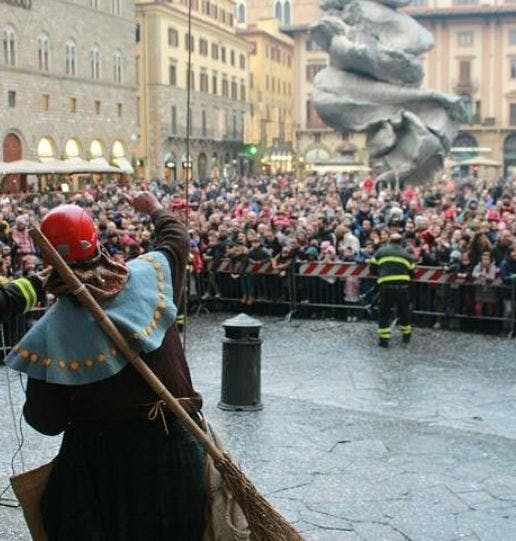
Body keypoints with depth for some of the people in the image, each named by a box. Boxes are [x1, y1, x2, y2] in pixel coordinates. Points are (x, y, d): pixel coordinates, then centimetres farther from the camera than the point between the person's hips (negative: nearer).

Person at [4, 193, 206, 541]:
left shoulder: (52, 330, -14)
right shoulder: (149, 274, -9)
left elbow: (47, 421, -10)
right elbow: (178, 238, 15)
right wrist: (156, 209, 35)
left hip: (100, 456, -2)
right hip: (173, 443, 2)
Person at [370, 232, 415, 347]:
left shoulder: (381, 252, 12)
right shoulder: (406, 254, 15)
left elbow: (373, 269, 12)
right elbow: (411, 273, 15)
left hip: (385, 286, -1)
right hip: (402, 285, 1)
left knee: (384, 312, 8)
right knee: (404, 311, 19)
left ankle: (384, 339, 3)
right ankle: (406, 336, 32)